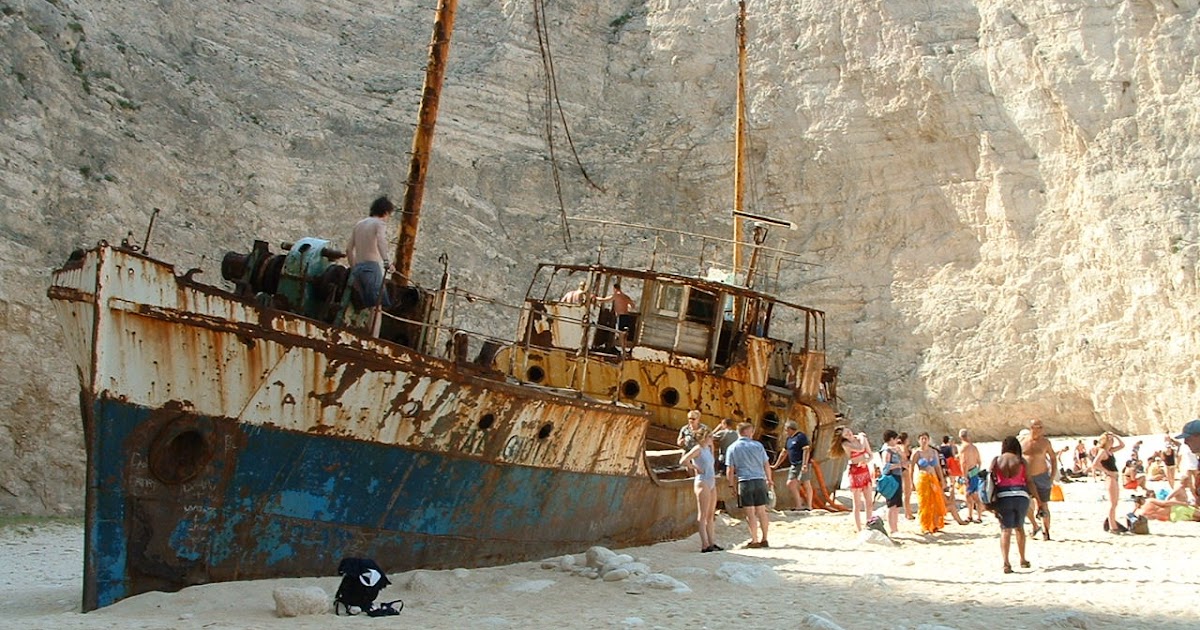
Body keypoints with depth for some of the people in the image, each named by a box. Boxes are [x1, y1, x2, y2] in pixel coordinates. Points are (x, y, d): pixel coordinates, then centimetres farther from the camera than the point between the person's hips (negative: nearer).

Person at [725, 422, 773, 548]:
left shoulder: (732, 448, 1)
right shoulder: (758, 445, 3)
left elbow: (730, 470, -1)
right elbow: (766, 465, 7)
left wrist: (731, 485, 9)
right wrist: (769, 479, 20)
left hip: (745, 482, -2)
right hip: (760, 480, 2)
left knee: (750, 513, 2)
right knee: (761, 511, 11)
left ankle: (755, 541, 5)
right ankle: (764, 539, 17)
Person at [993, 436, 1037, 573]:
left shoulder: (996, 461, 7)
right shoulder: (1021, 461, 5)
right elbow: (1030, 482, 1)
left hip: (1002, 496, -1)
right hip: (1021, 496, 1)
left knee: (1005, 530, 0)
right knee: (1019, 527, 20)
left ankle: (1006, 563, -15)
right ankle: (1023, 560, 29)